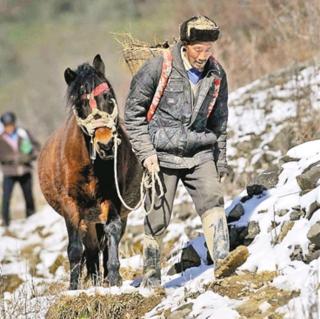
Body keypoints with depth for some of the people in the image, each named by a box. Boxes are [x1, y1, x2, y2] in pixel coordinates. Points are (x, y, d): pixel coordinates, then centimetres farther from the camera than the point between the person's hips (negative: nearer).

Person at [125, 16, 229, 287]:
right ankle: (151, 278, 14)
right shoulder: (158, 68, -10)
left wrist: (220, 164, 16)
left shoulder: (217, 75, 4)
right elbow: (133, 112, -3)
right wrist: (146, 152, -10)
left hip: (200, 152, 3)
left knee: (212, 201, -19)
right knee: (158, 219, 0)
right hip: (163, 154, -3)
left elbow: (219, 122, 16)